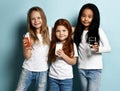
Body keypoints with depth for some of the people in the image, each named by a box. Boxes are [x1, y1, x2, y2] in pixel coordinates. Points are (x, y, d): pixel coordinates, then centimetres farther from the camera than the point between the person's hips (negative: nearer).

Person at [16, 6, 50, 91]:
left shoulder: (49, 31, -2)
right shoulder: (28, 35, -1)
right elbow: (27, 57, -5)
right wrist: (26, 47, -21)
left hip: (42, 71, 0)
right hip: (27, 70, 0)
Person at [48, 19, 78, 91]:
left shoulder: (72, 45, -6)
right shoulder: (53, 44, 2)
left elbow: (73, 62, -5)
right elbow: (50, 59, 8)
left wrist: (63, 55, -17)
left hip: (67, 78, -2)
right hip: (53, 77, 2)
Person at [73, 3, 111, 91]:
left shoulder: (98, 31, -6)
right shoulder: (78, 32, 4)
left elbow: (108, 48, -7)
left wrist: (98, 49, -26)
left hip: (95, 69, -4)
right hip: (81, 68, 4)